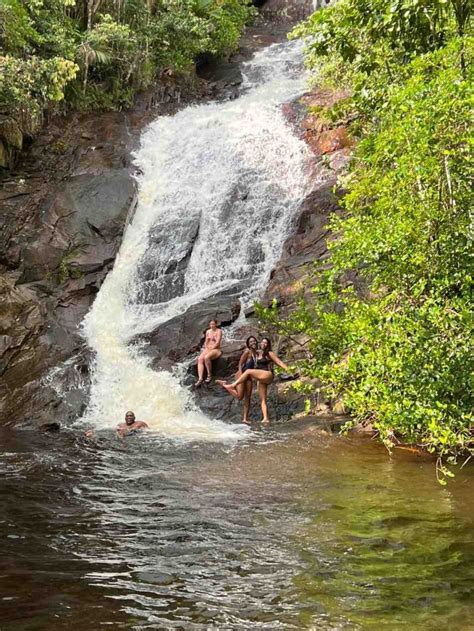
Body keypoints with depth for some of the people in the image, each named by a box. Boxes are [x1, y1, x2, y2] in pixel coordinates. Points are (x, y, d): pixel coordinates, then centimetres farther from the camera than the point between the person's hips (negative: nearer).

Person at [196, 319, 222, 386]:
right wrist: (206, 348, 0)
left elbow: (217, 343, -11)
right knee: (200, 359, -25)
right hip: (207, 349, 6)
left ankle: (209, 375, -21)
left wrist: (211, 348, -15)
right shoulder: (208, 331, 17)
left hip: (216, 350, -6)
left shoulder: (219, 331, -2)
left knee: (206, 357, -37)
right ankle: (200, 378, -36)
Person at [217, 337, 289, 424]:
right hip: (262, 379, 8)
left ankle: (232, 386, -21)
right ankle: (266, 418, -10)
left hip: (268, 375, -8)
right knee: (262, 400, -3)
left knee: (248, 371, -22)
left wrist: (288, 369, -11)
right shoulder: (257, 354, 21)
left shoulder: (269, 353, 3)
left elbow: (279, 362, -1)